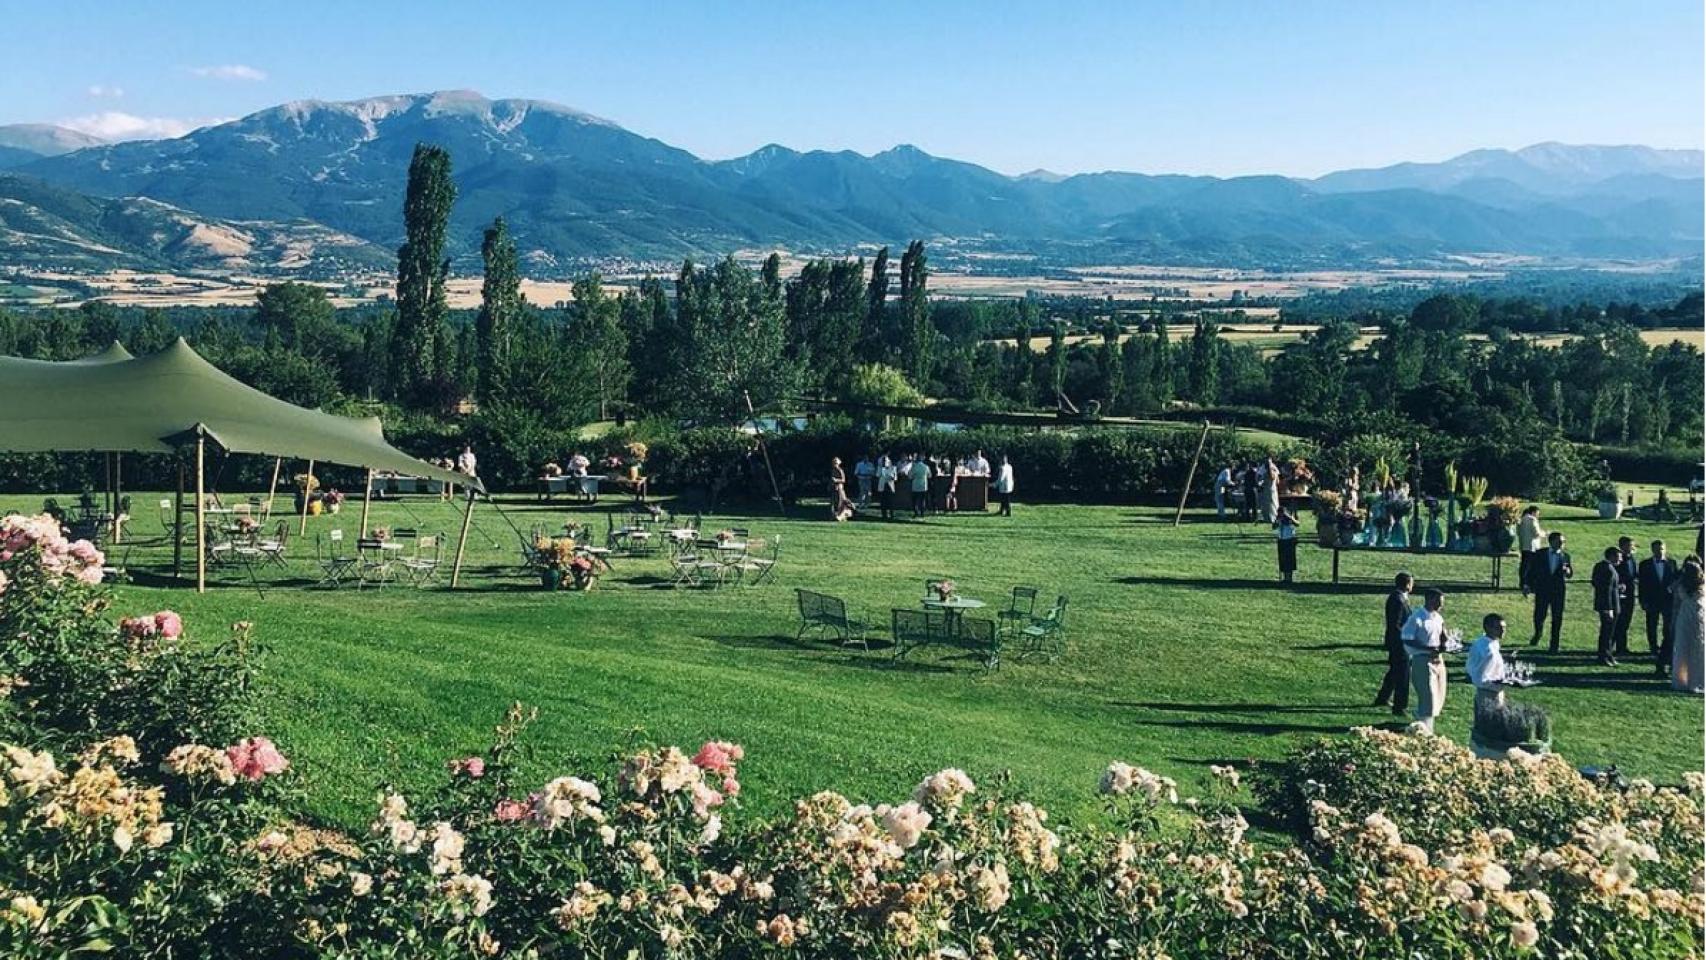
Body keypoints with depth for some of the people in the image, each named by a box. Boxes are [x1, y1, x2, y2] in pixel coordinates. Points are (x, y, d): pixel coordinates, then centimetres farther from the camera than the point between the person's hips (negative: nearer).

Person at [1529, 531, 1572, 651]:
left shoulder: (1565, 556, 4)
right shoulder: (1540, 554, 0)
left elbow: (1570, 574, 4)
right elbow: (1532, 571, 3)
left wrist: (1568, 571, -19)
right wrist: (1529, 585, -2)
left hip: (1558, 591, 1)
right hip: (1542, 590, -1)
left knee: (1557, 618, 1)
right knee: (1539, 615, 3)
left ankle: (1554, 645, 10)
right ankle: (1537, 634, 34)